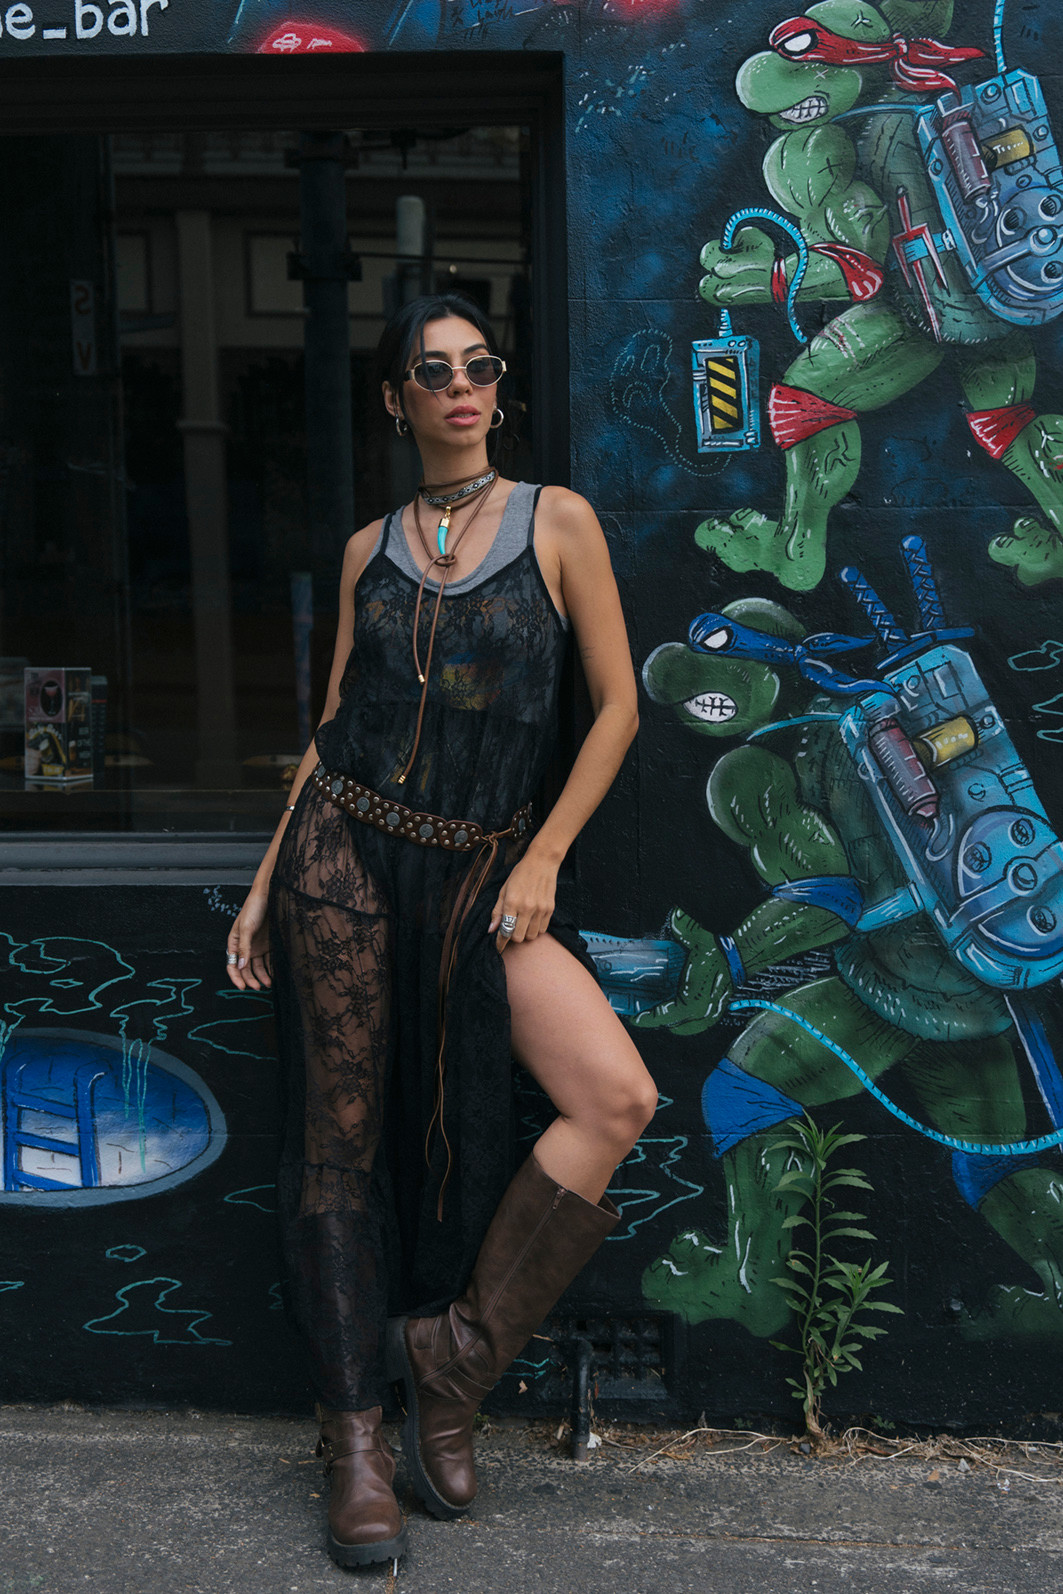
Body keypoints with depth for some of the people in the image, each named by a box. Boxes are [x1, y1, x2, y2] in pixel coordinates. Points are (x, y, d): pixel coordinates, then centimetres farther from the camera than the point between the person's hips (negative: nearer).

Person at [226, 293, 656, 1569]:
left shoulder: (556, 522, 3)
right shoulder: (370, 550, 10)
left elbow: (616, 705, 2)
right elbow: (334, 727, 13)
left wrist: (543, 859, -5)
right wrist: (265, 883, 10)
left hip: (482, 874, -1)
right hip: (347, 852, 1)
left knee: (619, 1097, -17)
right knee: (344, 1130, 1)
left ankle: (457, 1352, 0)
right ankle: (352, 1425, 14)